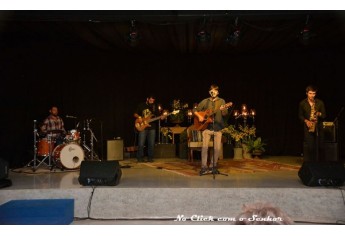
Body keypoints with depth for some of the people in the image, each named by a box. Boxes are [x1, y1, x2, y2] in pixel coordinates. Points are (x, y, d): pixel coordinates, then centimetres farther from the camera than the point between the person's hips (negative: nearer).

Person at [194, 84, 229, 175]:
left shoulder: (221, 101, 7)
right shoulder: (205, 101, 9)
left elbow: (225, 114, -5)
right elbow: (195, 111, 13)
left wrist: (223, 110, -27)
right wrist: (199, 116, -5)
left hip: (218, 127, 0)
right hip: (206, 127, 0)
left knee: (217, 148, 0)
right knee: (205, 147, -10)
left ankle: (212, 166, 14)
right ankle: (204, 167, -5)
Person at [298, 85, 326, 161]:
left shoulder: (320, 102, 4)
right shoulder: (302, 103, 3)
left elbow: (324, 115, 8)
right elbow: (300, 115, 8)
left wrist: (319, 114, -14)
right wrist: (306, 121, -9)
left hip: (318, 127, 1)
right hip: (308, 127, -1)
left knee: (320, 147, 1)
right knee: (309, 147, -7)